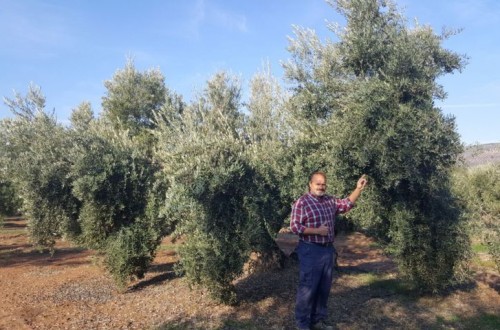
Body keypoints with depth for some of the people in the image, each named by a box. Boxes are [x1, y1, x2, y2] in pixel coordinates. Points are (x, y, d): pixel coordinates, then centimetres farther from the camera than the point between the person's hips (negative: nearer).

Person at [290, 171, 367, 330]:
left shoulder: (330, 200, 8)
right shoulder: (301, 203, -13)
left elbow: (347, 204, 13)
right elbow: (294, 227, -17)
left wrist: (358, 189, 0)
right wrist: (317, 231, -19)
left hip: (328, 249, 7)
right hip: (310, 251, -7)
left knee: (324, 288, 16)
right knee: (307, 288, 0)